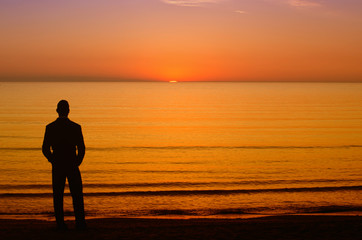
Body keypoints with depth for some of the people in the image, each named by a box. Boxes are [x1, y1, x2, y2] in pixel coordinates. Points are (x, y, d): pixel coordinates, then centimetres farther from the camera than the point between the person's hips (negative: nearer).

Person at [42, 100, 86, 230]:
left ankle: (60, 223, 5)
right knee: (77, 195, 5)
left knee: (58, 195, 7)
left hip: (57, 167, 1)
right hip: (72, 166, -1)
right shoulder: (76, 127, -5)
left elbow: (45, 149, -1)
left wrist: (53, 161, 13)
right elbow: (81, 149, -6)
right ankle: (80, 223, 0)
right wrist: (77, 162, 9)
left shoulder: (50, 127, -2)